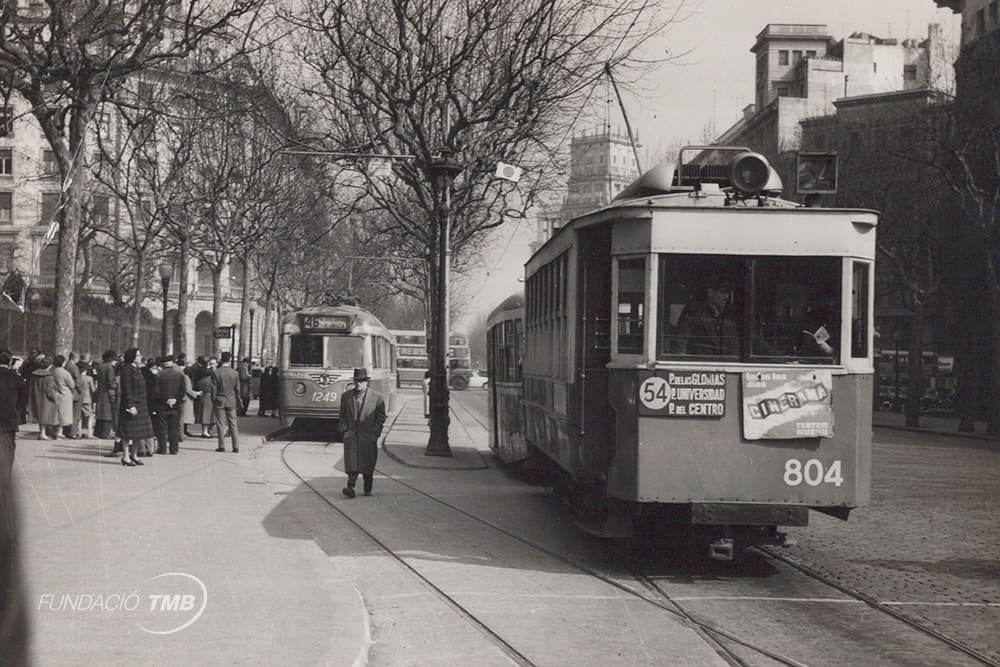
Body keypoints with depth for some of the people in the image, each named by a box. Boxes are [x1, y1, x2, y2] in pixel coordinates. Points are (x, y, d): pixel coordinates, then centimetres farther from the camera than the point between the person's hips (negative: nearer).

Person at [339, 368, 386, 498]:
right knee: (351, 461, -12)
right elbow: (342, 415, 14)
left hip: (368, 435, -1)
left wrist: (375, 432, -6)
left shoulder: (376, 397, 1)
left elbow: (381, 416, 2)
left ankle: (368, 490, 16)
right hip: (351, 434, 1)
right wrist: (345, 430, 1)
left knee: (367, 463, 4)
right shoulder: (346, 396, 9)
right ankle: (350, 487, -17)